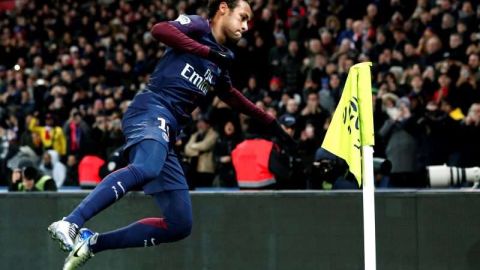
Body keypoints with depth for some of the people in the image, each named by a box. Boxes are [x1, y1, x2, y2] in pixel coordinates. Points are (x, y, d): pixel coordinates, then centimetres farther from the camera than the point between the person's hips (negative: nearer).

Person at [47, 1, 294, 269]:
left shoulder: (221, 62, 29)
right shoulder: (198, 26, 7)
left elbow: (232, 96, 47)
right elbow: (160, 29, -13)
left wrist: (271, 123, 49)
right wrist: (208, 51, -16)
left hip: (166, 134, 8)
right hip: (151, 111, -8)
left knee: (180, 224, 1)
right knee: (146, 169, -40)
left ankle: (91, 242, -1)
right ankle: (69, 224, -48)